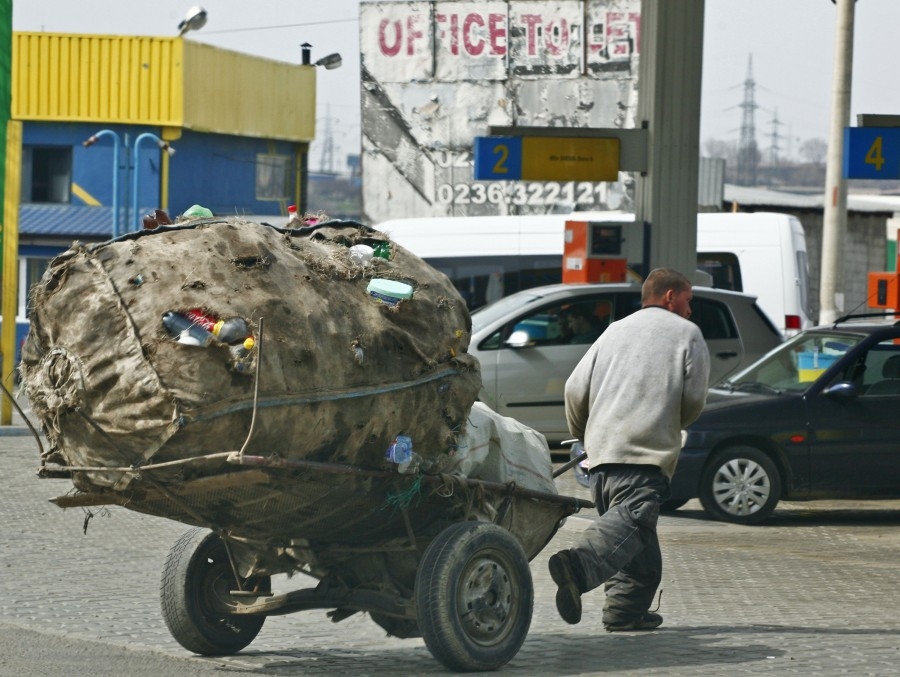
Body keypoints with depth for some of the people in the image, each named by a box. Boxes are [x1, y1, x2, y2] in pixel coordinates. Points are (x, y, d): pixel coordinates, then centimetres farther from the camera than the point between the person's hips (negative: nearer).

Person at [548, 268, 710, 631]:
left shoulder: (615, 330, 26)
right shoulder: (686, 333, 12)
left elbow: (575, 390, 17)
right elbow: (694, 399, 5)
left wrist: (581, 436, 33)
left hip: (601, 451, 7)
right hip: (647, 452, -7)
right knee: (632, 519, -25)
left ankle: (625, 610, 10)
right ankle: (579, 564, -48)